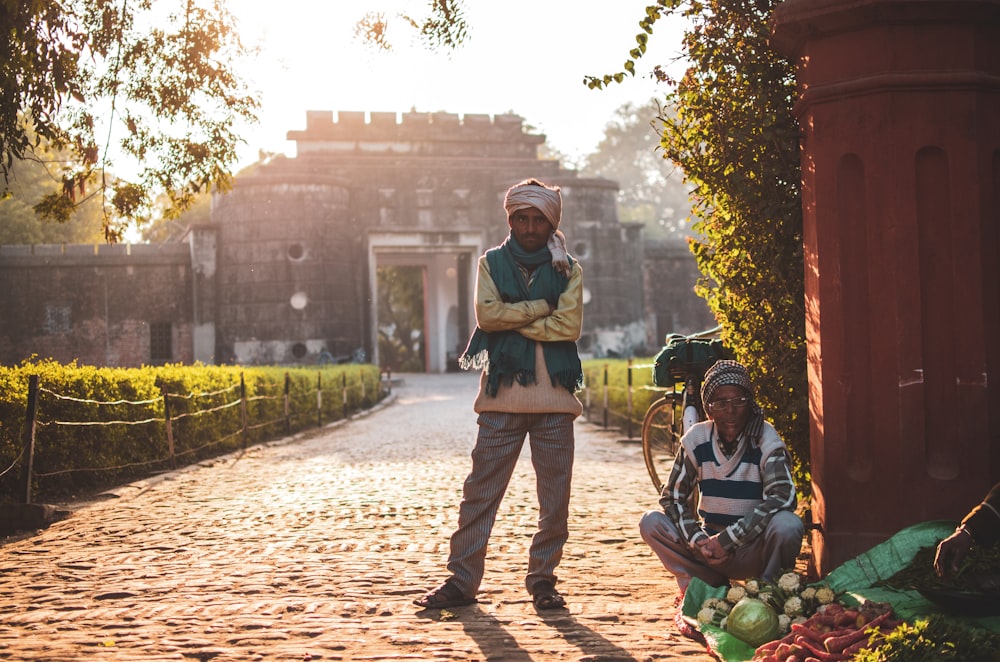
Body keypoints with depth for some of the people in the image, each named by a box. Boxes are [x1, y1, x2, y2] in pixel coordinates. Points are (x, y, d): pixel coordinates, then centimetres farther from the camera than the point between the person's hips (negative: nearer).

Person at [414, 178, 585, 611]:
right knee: (480, 490, -1)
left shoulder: (567, 270, 10)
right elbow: (486, 314, -7)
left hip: (554, 398, 1)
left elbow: (570, 325, -6)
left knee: (555, 496, 3)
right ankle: (462, 579, 5)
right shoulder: (492, 263, 10)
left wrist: (512, 321, -6)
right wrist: (542, 307, -7)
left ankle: (543, 579, 15)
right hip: (502, 396, -1)